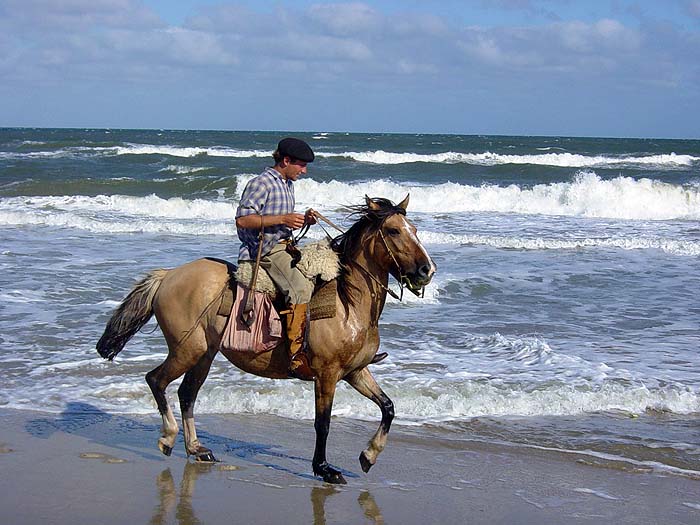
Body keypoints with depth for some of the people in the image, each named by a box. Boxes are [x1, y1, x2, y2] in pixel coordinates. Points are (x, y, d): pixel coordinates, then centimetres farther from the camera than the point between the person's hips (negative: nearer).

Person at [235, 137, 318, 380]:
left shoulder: (288, 184, 19)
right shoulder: (262, 183, -9)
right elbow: (242, 219, -17)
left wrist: (303, 219, 7)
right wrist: (283, 219, -20)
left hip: (286, 245, 10)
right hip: (267, 249, -10)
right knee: (302, 288, -30)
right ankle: (297, 358, -33)